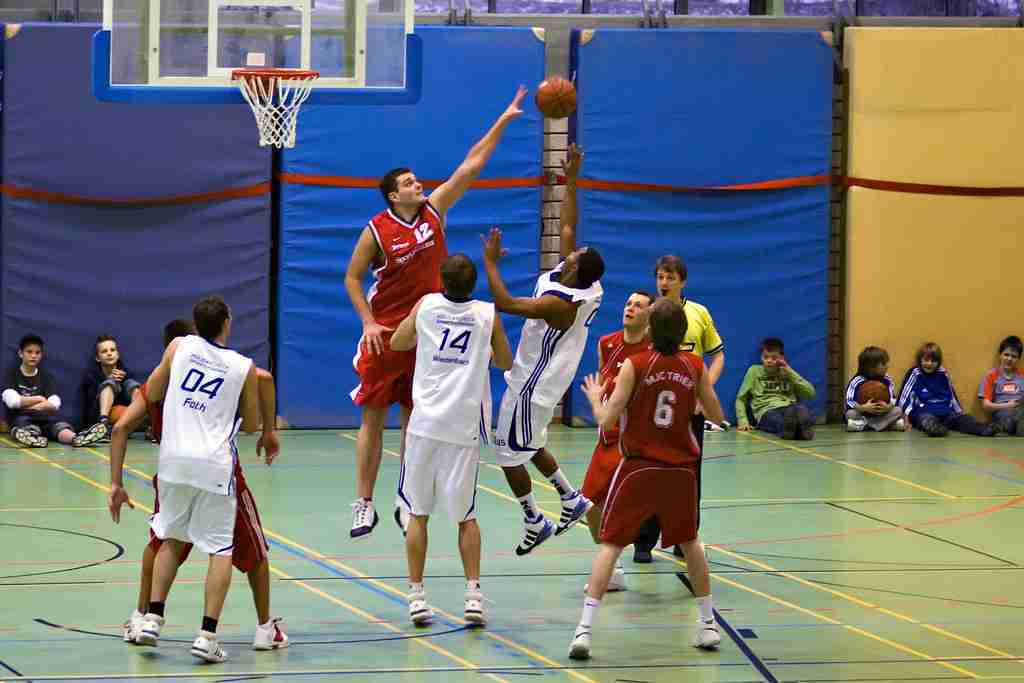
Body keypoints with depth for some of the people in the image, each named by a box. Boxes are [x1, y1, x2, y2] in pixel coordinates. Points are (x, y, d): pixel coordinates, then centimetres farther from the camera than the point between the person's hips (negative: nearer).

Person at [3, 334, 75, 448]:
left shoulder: (47, 377, 16)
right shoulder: (12, 374, 8)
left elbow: (54, 404, -1)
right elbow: (12, 401, -9)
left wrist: (24, 404, -7)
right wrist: (39, 399, 0)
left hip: (44, 417, 2)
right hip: (20, 418, -2)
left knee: (60, 426, -33)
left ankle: (76, 439, -66)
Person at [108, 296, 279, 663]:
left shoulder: (179, 347, 7)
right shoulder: (244, 367, 5)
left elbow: (151, 394, 19)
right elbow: (251, 425, 14)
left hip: (173, 459, 2)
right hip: (214, 464, -2)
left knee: (171, 539, 21)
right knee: (221, 549, 5)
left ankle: (152, 618, 12)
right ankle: (207, 634, -5)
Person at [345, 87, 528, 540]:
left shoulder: (434, 211, -1)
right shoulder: (377, 231, -11)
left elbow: (471, 165, -1)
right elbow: (352, 277, -2)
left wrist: (503, 121, -5)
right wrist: (369, 323, -13)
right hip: (385, 334, -4)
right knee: (373, 418, 0)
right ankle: (365, 504, 4)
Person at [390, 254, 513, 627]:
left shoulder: (426, 305, 3)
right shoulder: (488, 315, 2)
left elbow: (397, 342, 20)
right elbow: (506, 362, 17)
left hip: (426, 424, 0)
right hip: (465, 428, 0)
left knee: (418, 513, 9)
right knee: (466, 515, 11)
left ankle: (417, 596, 5)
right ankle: (473, 593, 1)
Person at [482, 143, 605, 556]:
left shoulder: (560, 303, -31)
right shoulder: (582, 285, -7)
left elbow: (504, 303, -35)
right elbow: (567, 227, 2)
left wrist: (490, 262, -27)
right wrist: (571, 180, 3)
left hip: (531, 386, -9)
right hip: (545, 381, 9)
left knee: (509, 453, 3)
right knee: (528, 445, 25)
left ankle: (534, 523, 11)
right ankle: (571, 498, 27)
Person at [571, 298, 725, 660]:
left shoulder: (635, 365, -9)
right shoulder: (694, 366, 0)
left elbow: (606, 419, -10)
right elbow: (717, 416, 9)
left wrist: (595, 398, 11)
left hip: (638, 467, -3)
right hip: (681, 469, 3)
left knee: (610, 544, 3)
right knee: (690, 543, 23)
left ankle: (584, 629, -9)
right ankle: (708, 625, 26)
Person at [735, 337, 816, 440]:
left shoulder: (787, 373, 24)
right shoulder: (754, 371, 20)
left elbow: (810, 393, 13)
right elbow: (741, 399, 19)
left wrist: (790, 372, 9)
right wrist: (742, 420, 2)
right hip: (767, 412, -1)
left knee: (802, 409, -36)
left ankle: (804, 428, -69)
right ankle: (787, 428, -73)